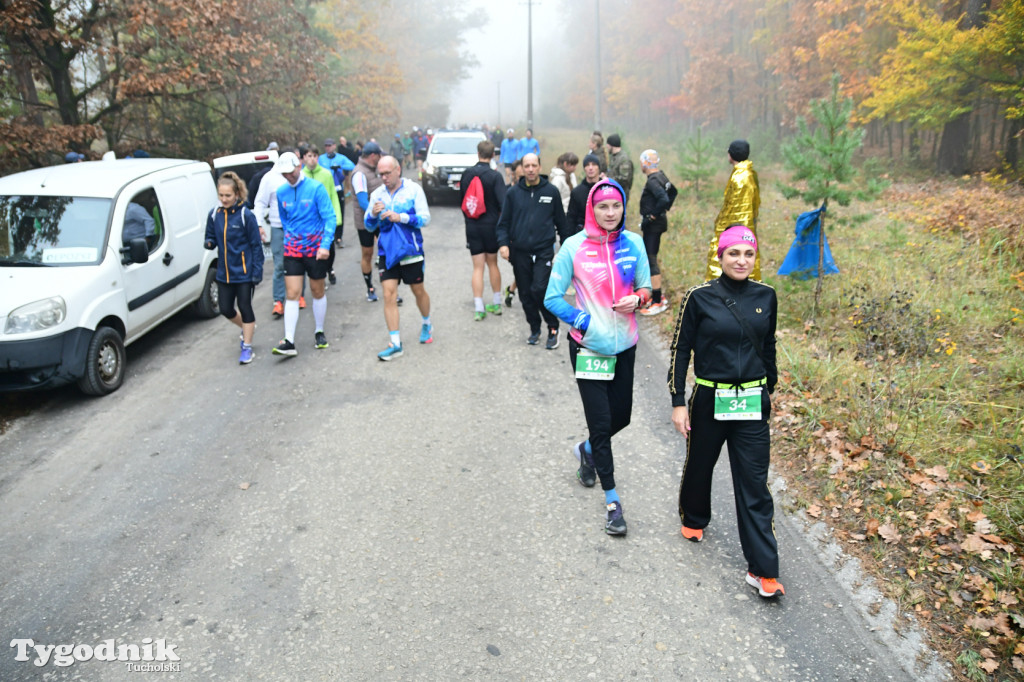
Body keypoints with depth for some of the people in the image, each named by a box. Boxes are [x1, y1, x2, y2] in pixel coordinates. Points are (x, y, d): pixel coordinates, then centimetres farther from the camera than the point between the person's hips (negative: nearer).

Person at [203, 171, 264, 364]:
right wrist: (209, 243, -14)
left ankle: (247, 346, 14)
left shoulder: (245, 215, -12)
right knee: (225, 309, 9)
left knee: (245, 307, 1)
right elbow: (212, 238, 12)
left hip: (244, 272, -5)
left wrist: (257, 270, -13)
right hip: (224, 272, 5)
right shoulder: (214, 215, 2)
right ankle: (246, 328, 39)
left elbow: (256, 245, -9)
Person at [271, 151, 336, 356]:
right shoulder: (281, 192, 3)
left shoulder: (316, 188, -10)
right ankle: (289, 342, -6)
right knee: (292, 294, -5)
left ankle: (319, 332, 28)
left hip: (315, 249, -2)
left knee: (318, 292, 11)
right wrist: (290, 237, 14)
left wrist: (325, 244, -22)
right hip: (292, 250, 3)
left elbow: (330, 217, -13)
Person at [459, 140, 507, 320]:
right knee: (492, 264, 14)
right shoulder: (495, 176, -12)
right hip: (491, 225, -2)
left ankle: (478, 308, -2)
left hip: (472, 226, 2)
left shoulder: (467, 173, -1)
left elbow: (461, 200, 9)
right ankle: (496, 303, 21)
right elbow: (503, 203, -17)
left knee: (478, 267, 4)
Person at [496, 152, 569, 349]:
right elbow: (504, 222, 8)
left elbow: (561, 222, 10)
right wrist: (503, 243, -8)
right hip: (520, 252, 3)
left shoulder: (551, 191, 3)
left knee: (540, 289, -15)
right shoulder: (513, 193, 6)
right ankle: (535, 329, 25)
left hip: (544, 250, -3)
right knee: (525, 294, 7)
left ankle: (553, 329, 1)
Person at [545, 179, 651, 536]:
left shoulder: (633, 243, -1)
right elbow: (552, 297, -6)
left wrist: (637, 298, -16)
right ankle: (612, 500, 14)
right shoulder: (574, 246, -10)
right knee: (600, 423, -1)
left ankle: (588, 450, 47)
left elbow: (646, 286, 8)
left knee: (621, 416, 13)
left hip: (625, 344, 4)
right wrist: (586, 321, -18)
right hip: (588, 346, -4)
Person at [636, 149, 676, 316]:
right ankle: (656, 295, 25)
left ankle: (658, 302, -5)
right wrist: (665, 209, 20)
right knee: (650, 258, 17)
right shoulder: (660, 176, 11)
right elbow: (672, 192, 25)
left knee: (650, 260, -8)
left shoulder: (653, 181, -19)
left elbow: (664, 200, -31)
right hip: (658, 222, 10)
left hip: (653, 224, -10)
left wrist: (652, 216, -21)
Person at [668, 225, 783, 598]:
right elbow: (680, 349, -4)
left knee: (754, 485, 1)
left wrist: (768, 390, 20)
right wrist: (678, 402, -5)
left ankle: (763, 570, 8)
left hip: (752, 403, 2)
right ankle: (694, 518, 49)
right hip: (709, 400, -1)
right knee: (699, 465, 18)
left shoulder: (765, 296, 1)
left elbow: (768, 347, 14)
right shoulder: (700, 297, -9)